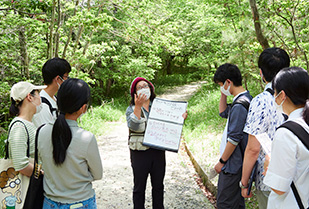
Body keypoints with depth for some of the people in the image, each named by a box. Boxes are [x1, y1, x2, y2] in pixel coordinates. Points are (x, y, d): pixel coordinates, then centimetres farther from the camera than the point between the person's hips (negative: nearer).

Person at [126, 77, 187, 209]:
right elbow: (133, 126, -20)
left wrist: (181, 117, -8)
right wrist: (138, 106, -30)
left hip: (158, 152, 3)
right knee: (139, 187, 7)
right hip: (140, 153, -3)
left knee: (158, 186, 16)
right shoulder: (131, 109, -2)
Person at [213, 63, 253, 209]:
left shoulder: (239, 105, -22)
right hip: (238, 163, 10)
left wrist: (222, 161, -12)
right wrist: (223, 94, 12)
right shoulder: (246, 99, 10)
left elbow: (234, 139, -22)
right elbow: (223, 113, 25)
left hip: (233, 164, -10)